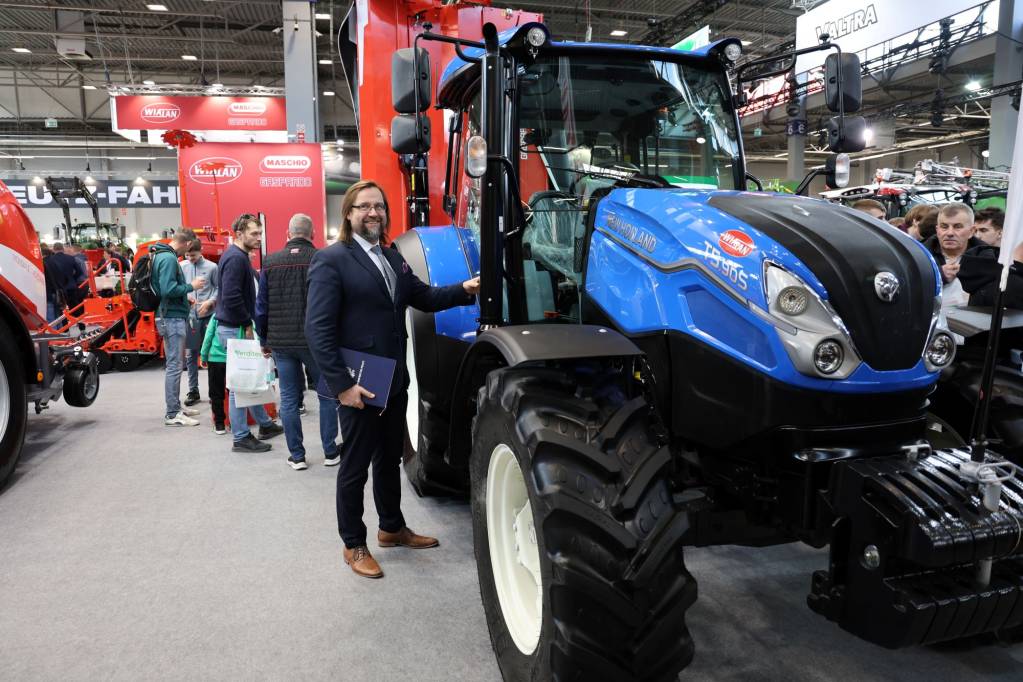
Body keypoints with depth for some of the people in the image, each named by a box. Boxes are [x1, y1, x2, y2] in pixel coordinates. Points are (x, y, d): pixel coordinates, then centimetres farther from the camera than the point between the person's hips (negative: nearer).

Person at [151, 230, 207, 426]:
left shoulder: (163, 256, 13)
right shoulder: (168, 258, -16)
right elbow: (168, 289, -25)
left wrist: (185, 297, 15)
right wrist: (191, 286, -13)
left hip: (171, 316, 10)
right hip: (172, 318, -10)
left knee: (175, 363, 18)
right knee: (174, 365, -6)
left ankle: (176, 405, 28)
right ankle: (172, 414, 0)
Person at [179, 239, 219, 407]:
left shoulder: (211, 267, -1)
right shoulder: (181, 266, 5)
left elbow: (219, 288, 2)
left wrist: (210, 301, -12)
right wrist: (185, 296, -11)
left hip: (208, 315, -2)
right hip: (189, 315, 2)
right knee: (190, 354, 6)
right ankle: (193, 390, 15)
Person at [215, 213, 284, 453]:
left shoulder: (239, 256, 14)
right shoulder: (235, 258, -17)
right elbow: (232, 298, -25)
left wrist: (247, 322, 13)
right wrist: (247, 324, -15)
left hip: (237, 327, 10)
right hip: (235, 329, -10)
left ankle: (265, 424, 29)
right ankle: (241, 438, 6)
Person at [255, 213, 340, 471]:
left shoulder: (270, 262, 3)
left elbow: (261, 307, 6)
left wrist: (265, 340, 15)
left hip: (281, 343, 3)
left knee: (289, 399, 9)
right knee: (327, 395, 10)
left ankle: (297, 456, 14)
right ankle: (330, 452, 15)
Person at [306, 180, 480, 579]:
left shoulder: (393, 259, 12)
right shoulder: (331, 260, -12)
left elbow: (424, 297, 13)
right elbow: (317, 329, -17)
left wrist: (465, 290, -5)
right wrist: (341, 385, -21)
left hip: (394, 382, 7)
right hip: (358, 387, -7)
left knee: (389, 460, 20)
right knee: (355, 467, 7)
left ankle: (392, 528, 37)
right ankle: (354, 545, 23)